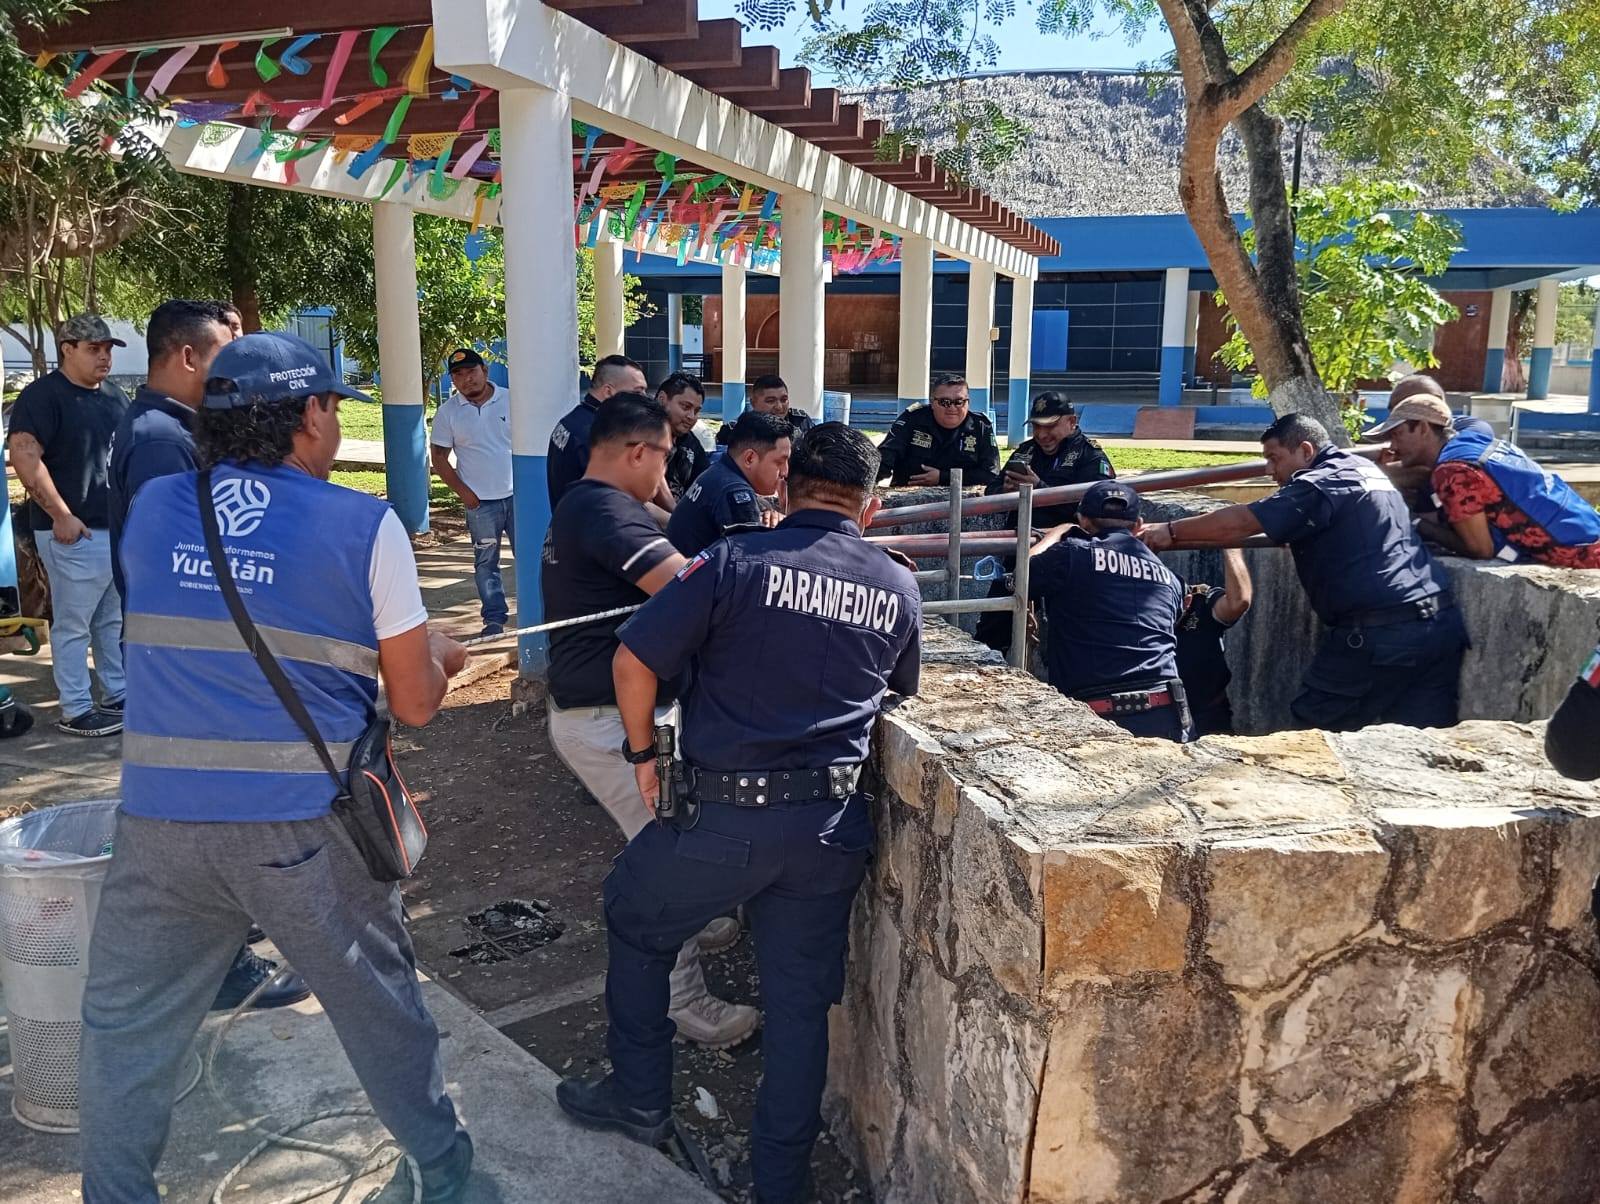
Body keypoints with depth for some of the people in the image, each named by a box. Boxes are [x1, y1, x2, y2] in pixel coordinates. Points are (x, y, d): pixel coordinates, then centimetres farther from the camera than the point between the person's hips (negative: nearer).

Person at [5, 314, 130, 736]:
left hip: (123, 527, 8)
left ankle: (118, 695, 25)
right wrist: (61, 515, -19)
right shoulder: (43, 396, -9)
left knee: (117, 620, 15)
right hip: (76, 532, -8)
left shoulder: (114, 396, 15)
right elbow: (24, 456, -17)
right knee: (74, 624, 0)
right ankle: (75, 711, 6)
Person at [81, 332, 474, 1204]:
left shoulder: (148, 510, 4)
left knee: (125, 1026, 20)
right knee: (380, 1003, 19)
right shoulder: (365, 526, -7)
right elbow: (415, 704, -4)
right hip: (309, 828, -1)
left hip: (162, 823, 2)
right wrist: (441, 657, 18)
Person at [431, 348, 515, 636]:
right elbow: (439, 457, 4)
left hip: (518, 493, 0)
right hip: (480, 501, 0)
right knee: (485, 562, 6)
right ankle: (494, 618, 14)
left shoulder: (510, 400, 1)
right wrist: (463, 492, -5)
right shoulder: (448, 412, 0)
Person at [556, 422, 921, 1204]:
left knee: (634, 924, 24)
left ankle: (640, 1101, 36)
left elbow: (633, 661, -11)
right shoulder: (899, 591, 3)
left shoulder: (737, 561, -11)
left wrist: (643, 752, 3)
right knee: (800, 999, 15)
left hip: (722, 814, -3)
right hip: (830, 827, 4)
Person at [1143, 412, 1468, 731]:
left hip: (1378, 634, -9)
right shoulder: (1365, 470, 22)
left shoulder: (1323, 483, -9)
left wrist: (1171, 531, -3)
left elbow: (1240, 524, -13)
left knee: (1312, 731, 4)